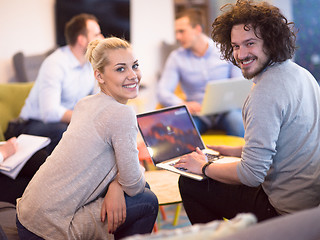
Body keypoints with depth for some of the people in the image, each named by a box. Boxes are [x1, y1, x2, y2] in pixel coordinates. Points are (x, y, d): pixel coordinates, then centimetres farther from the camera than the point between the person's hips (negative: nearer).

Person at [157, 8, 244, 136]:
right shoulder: (176, 57, 5)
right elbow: (162, 92, -4)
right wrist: (183, 104, -26)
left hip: (225, 111, 0)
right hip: (197, 113, 0)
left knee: (239, 123, -34)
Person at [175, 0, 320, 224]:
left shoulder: (266, 92, -23)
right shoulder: (301, 73, 8)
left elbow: (251, 174, -24)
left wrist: (204, 167, -7)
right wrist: (232, 150, 19)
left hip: (286, 211, -10)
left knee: (190, 184, 1)